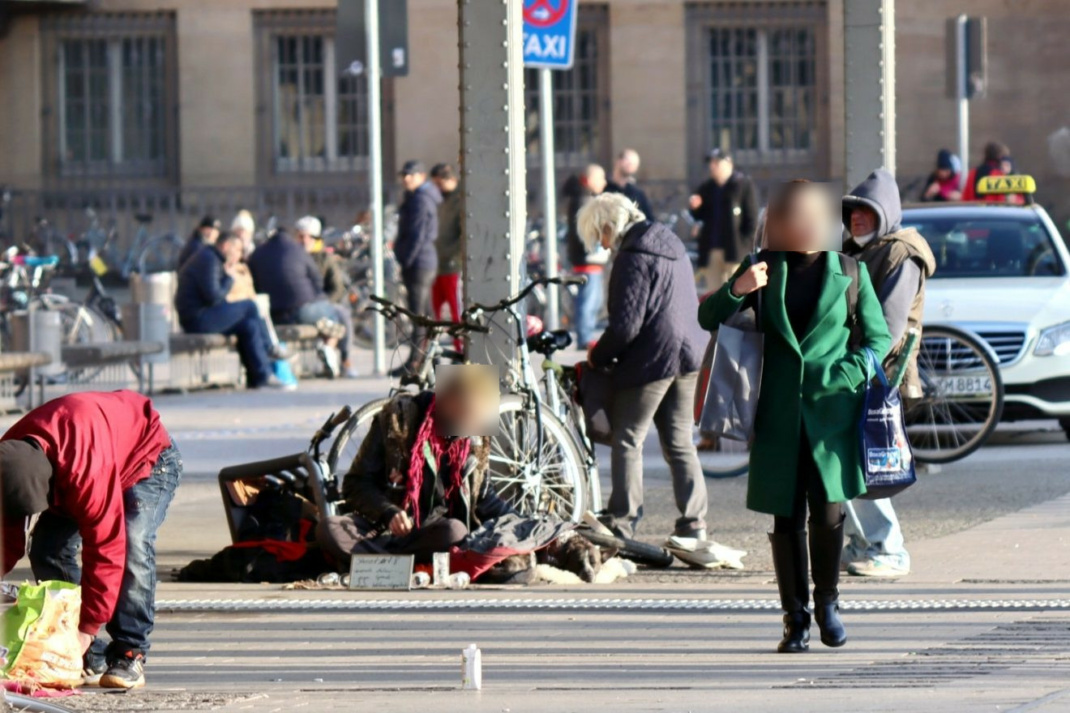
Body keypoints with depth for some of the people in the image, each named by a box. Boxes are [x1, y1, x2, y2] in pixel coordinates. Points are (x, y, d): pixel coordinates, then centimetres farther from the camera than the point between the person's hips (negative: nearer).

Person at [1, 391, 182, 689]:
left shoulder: (88, 465, -46)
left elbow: (105, 546, -41)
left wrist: (87, 628, -36)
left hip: (146, 457, -6)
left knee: (132, 545, -30)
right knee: (47, 551, -12)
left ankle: (130, 656, -23)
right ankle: (91, 661, -8)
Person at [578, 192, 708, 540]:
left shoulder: (634, 257, -15)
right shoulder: (671, 245, 13)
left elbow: (625, 325, -20)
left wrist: (598, 356, -4)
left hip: (650, 359, -9)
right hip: (687, 354, 9)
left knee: (628, 442, -1)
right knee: (680, 443, 13)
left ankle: (622, 524, -2)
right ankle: (694, 522, 13)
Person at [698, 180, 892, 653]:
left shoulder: (849, 272, 6)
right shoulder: (764, 268, 8)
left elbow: (878, 336, 10)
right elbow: (709, 319, 8)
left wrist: (850, 374, -9)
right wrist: (736, 290, -12)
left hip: (832, 414, -1)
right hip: (778, 415, 1)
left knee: (828, 514, -6)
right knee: (786, 518, 2)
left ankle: (827, 604, 17)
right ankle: (795, 619, 12)